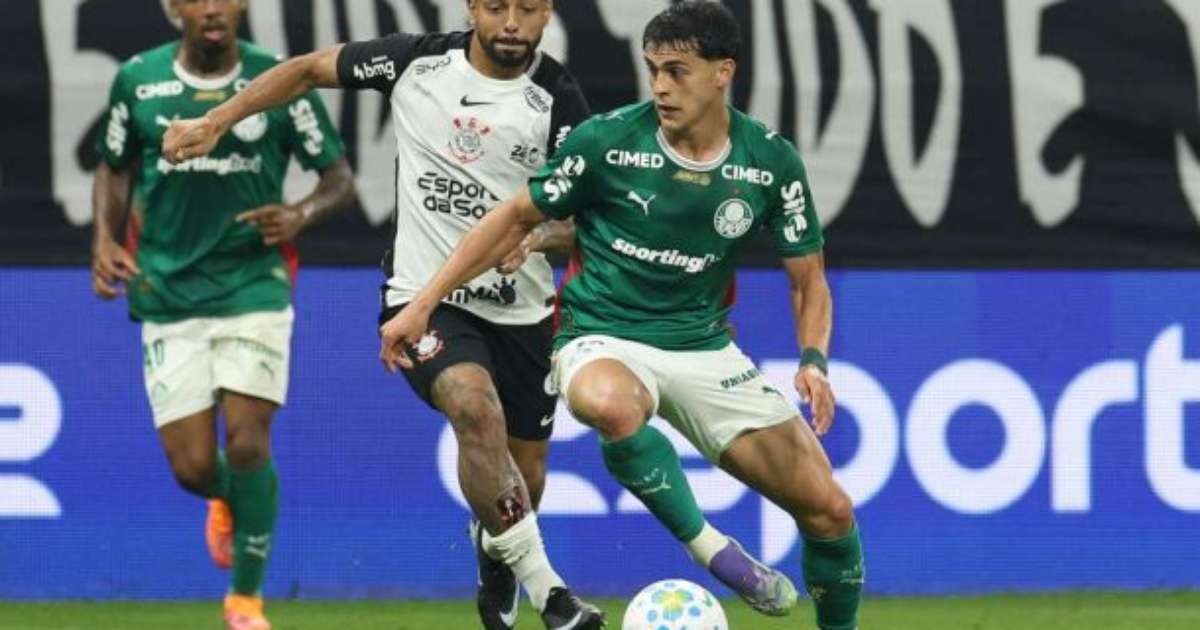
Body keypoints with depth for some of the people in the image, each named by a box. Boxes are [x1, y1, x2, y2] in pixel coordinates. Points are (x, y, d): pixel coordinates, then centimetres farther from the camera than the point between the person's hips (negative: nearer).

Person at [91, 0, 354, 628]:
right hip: (168, 293, 1)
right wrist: (105, 241, -1)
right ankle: (227, 501, 37)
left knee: (247, 442, -13)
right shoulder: (137, 80, 0)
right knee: (192, 467, -4)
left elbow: (339, 177, 3)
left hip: (254, 286, -1)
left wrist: (301, 214, -18)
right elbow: (114, 168, 16)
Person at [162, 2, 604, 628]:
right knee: (475, 406, -31)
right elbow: (306, 70, 9)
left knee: (524, 476, 11)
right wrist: (213, 123, 4)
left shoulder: (557, 100, -6)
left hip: (520, 311, 2)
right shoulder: (417, 61, -4)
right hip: (424, 297, -2)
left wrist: (538, 236, -27)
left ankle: (496, 566, 47)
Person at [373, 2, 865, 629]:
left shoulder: (772, 161, -5)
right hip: (604, 340, -3)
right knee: (608, 402, -42)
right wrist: (422, 305, -1)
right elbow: (516, 219, 2)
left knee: (828, 509, -6)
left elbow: (808, 278, 6)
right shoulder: (607, 140, -12)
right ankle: (710, 549, -25)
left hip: (704, 347, 3)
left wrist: (813, 361, -14)